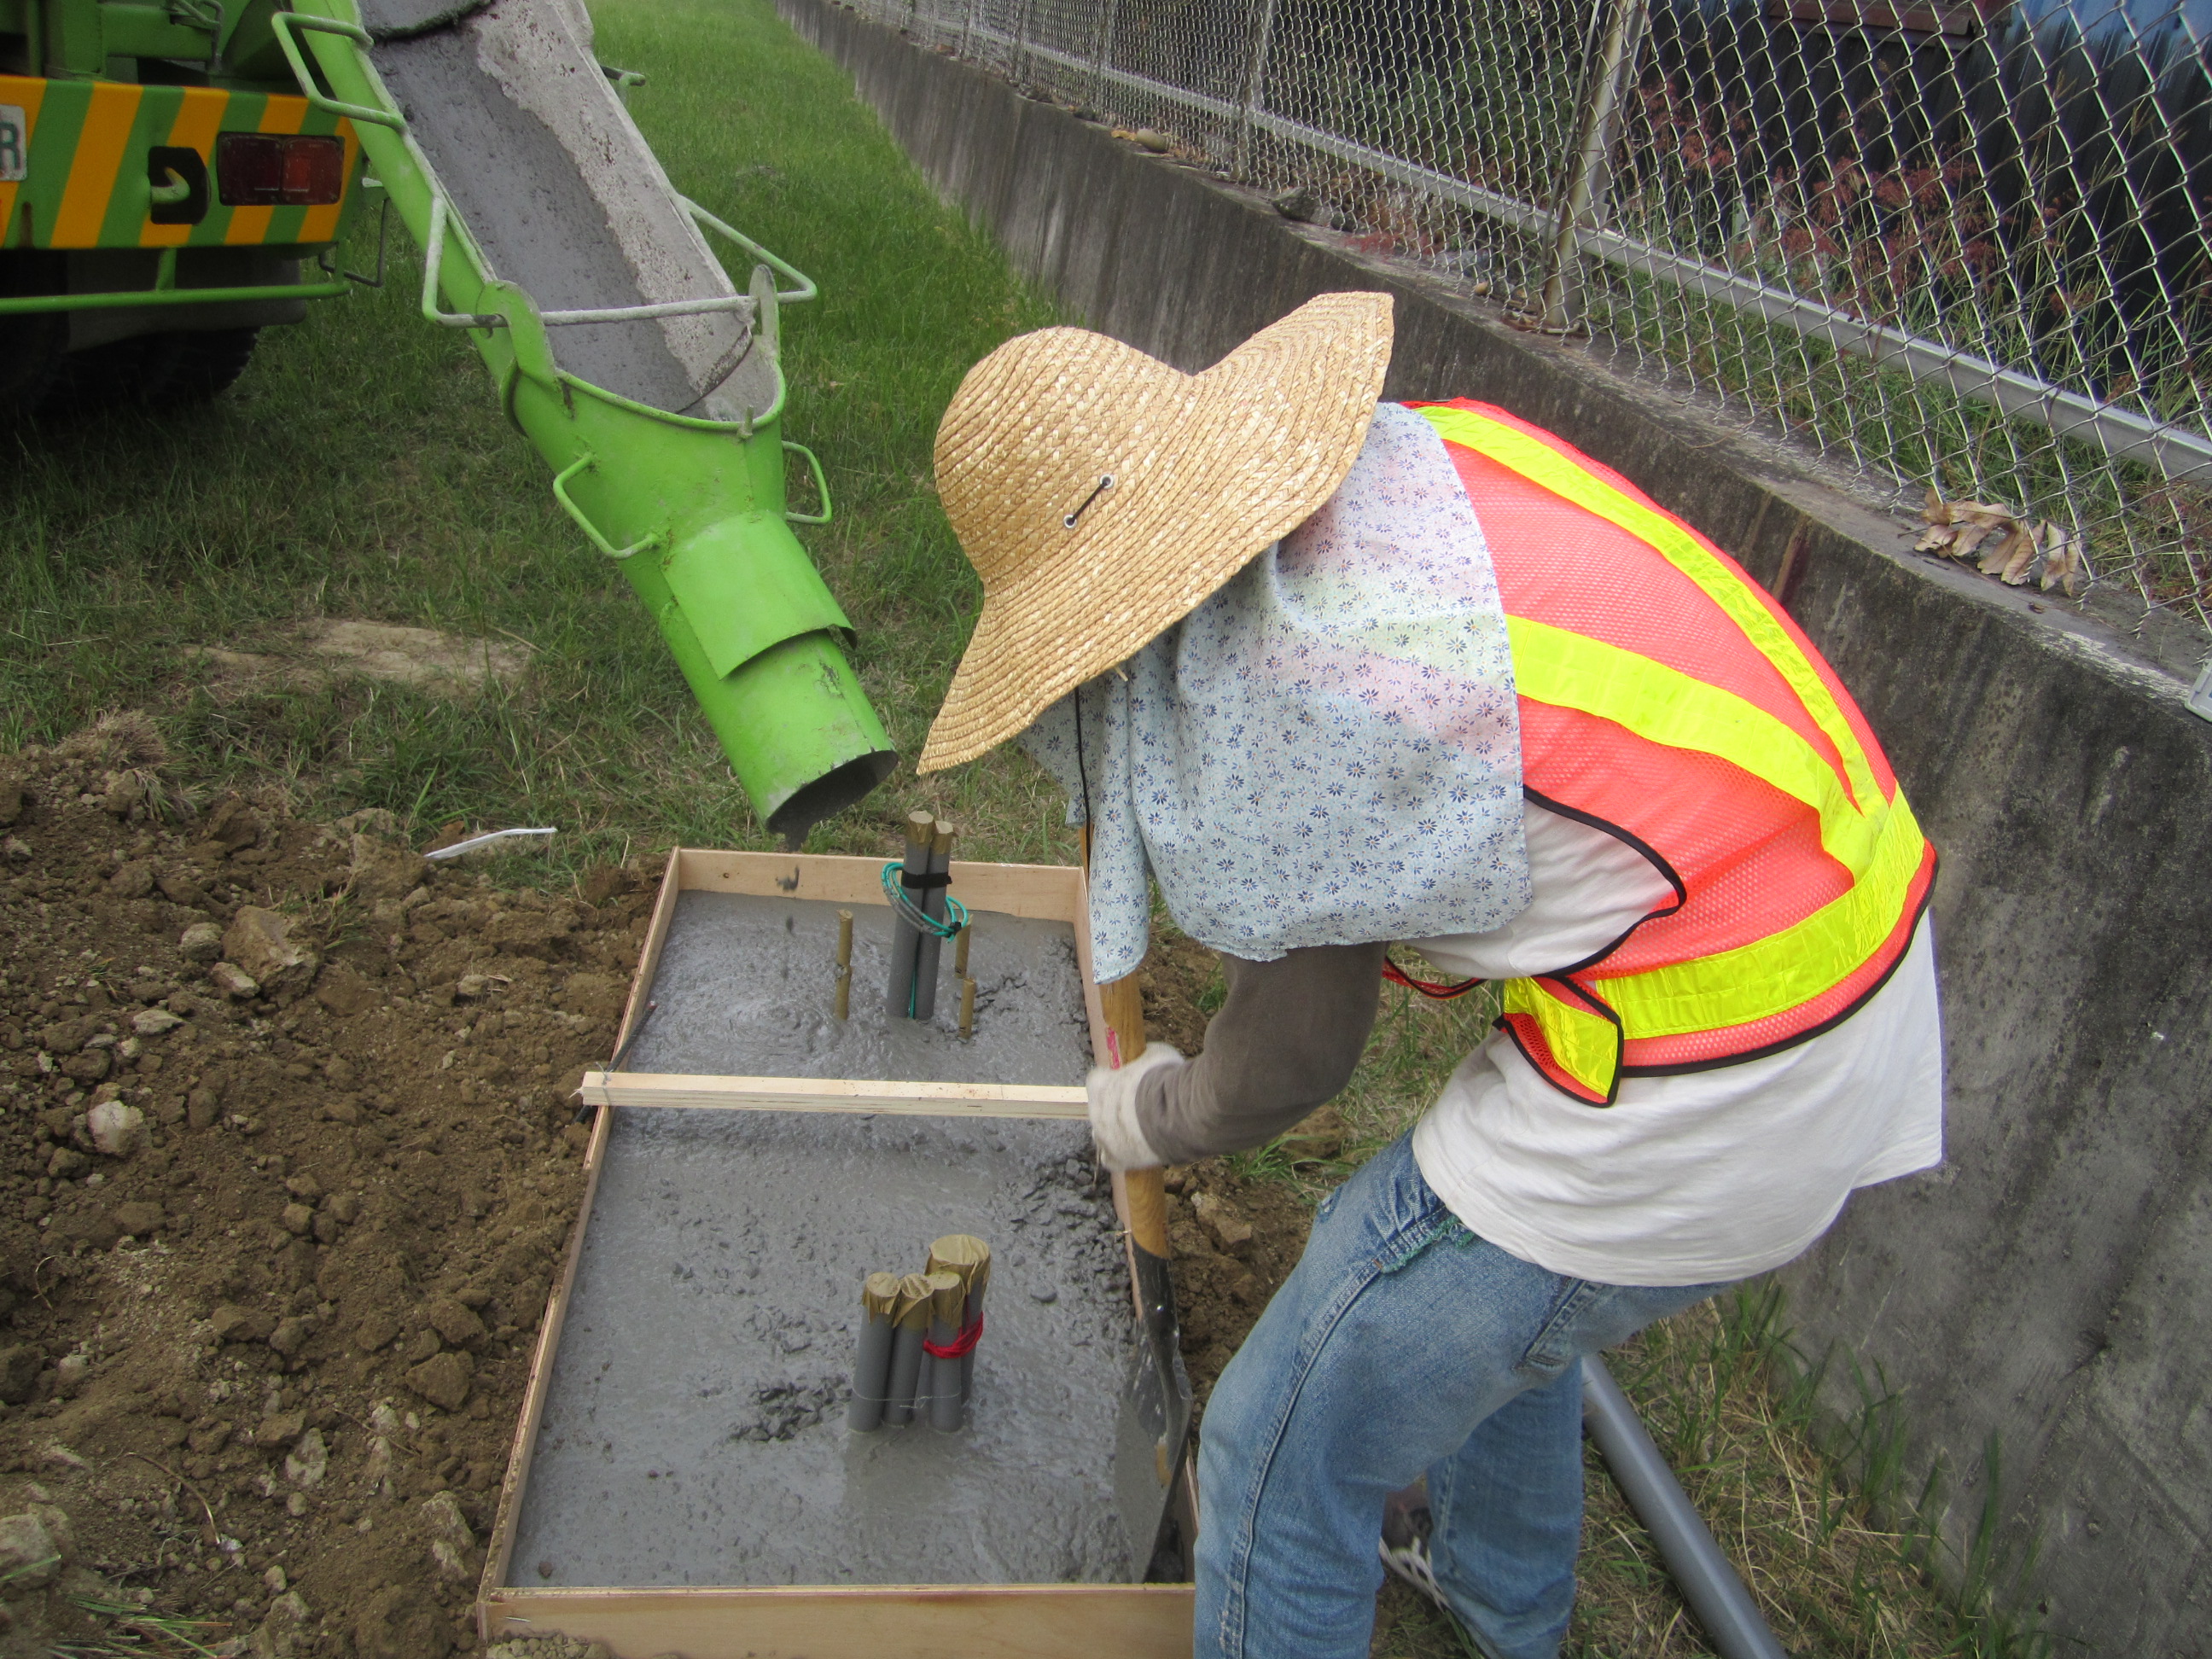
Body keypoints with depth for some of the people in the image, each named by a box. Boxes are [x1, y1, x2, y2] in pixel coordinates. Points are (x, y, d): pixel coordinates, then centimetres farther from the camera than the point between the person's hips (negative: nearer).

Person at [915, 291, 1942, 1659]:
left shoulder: (1281, 690, -22)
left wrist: (1147, 1118, 16)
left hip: (1694, 1092, -10)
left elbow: (1294, 1059, -5)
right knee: (1496, 1291, 35)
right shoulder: (1420, 445, 0)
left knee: (1285, 1449, 8)